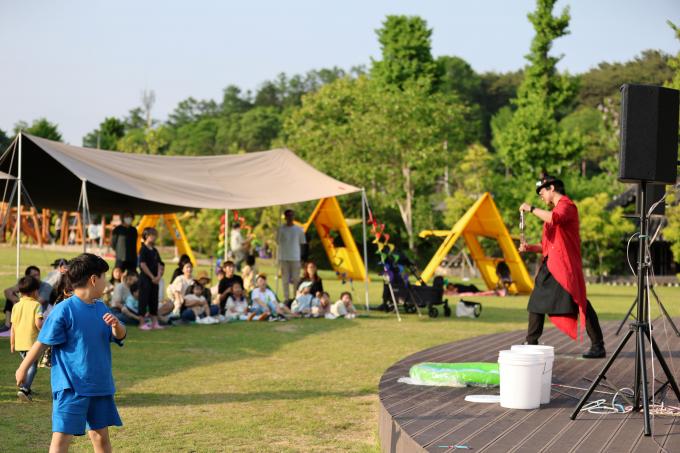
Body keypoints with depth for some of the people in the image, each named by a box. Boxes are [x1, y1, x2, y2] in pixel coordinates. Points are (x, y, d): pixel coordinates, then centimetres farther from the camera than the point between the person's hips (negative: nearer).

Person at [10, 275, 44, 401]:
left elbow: (13, 327, 9)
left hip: (19, 342, 6)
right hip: (32, 342, -6)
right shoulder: (36, 305, -6)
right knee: (32, 367, -3)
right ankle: (24, 389, -19)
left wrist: (12, 344, 14)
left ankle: (26, 388, 29)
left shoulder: (16, 306, 8)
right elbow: (38, 323, -18)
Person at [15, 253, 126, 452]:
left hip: (100, 385, 6)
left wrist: (116, 325, -13)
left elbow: (120, 336, 10)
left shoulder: (101, 308, 8)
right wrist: (23, 368, -1)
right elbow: (42, 343, -9)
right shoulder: (63, 310, -14)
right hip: (70, 386, -6)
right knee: (62, 436, -9)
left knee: (101, 436, 14)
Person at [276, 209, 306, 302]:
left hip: (295, 258, 0)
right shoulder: (281, 229, 2)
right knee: (285, 280, 3)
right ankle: (286, 298, 10)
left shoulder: (299, 229, 4)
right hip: (283, 258, 0)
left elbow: (302, 243, 9)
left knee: (296, 279, 0)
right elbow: (278, 242, 7)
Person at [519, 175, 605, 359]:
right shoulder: (555, 209, 24)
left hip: (564, 265, -10)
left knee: (579, 302, -12)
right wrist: (530, 248, 11)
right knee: (537, 302, 9)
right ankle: (531, 344, 15)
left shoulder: (566, 205, -4)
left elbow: (554, 218, -28)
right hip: (550, 265, 10)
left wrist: (531, 209, -18)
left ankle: (598, 345, -11)